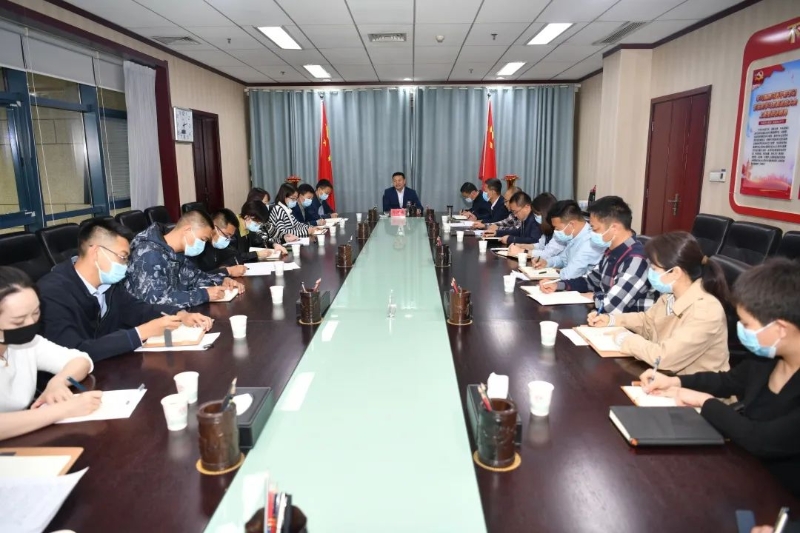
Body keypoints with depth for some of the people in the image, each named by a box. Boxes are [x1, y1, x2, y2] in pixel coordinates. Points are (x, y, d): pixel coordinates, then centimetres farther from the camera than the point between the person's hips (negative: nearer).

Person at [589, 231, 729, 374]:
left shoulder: (706, 311, -29)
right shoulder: (671, 296, -3)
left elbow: (664, 357, -34)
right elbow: (647, 321, 17)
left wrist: (625, 339, -20)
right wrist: (611, 319, 5)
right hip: (667, 376, 7)